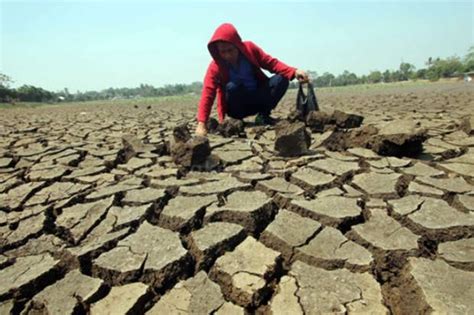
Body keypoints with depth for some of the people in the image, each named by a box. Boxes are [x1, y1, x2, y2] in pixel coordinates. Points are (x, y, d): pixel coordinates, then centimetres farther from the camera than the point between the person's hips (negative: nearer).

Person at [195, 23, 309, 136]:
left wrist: (294, 72, -23)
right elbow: (207, 94, -26)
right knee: (231, 87, -35)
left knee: (281, 80, -20)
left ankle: (263, 116, -11)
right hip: (238, 107, -2)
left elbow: (271, 62, -6)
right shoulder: (215, 66, -18)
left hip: (258, 97, 3)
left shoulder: (250, 48, -11)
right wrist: (201, 124, -38)